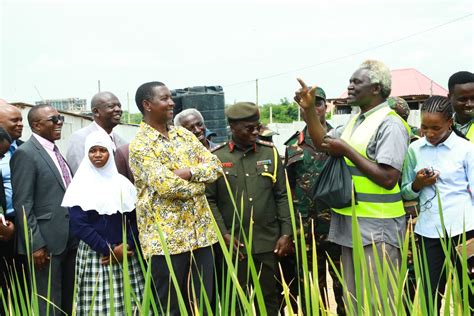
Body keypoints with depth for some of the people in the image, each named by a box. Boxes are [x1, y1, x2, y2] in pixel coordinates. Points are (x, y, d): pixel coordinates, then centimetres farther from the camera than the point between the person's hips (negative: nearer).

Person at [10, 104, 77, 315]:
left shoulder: (55, 151, 14)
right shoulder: (25, 153, -10)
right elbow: (22, 204, -14)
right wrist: (36, 244, -17)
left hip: (70, 239, 8)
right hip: (47, 242, -8)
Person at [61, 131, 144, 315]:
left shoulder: (122, 183, 8)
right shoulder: (80, 186, -1)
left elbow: (135, 219, 7)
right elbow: (78, 225, -8)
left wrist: (127, 246, -9)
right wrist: (109, 249, -12)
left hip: (125, 253, 2)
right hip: (94, 254, -2)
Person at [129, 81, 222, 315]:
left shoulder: (184, 134, 11)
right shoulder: (140, 144, -10)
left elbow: (215, 166, 4)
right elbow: (165, 185, -21)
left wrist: (188, 172, -13)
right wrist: (199, 183, -5)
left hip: (200, 231, 6)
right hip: (166, 236, -6)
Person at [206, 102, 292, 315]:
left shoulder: (270, 152, 4)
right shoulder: (217, 157, -2)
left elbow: (282, 197, 4)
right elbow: (209, 200, -3)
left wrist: (286, 234, -1)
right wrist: (224, 234, -9)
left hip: (269, 241, 2)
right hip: (234, 243, -1)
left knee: (269, 297, 12)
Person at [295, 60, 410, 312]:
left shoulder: (389, 124, -15)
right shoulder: (355, 121, 13)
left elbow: (388, 179, -22)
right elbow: (322, 143, 18)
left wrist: (346, 151, -18)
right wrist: (308, 109, 5)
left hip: (377, 228, -9)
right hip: (351, 225, 9)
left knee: (377, 303, 1)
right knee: (353, 299, 18)